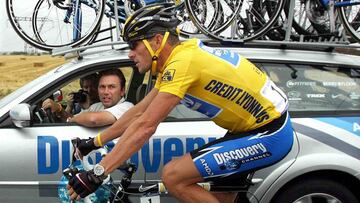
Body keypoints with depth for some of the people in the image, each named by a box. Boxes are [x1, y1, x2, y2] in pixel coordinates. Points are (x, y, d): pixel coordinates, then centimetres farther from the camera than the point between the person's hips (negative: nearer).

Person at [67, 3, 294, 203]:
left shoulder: (183, 62, -20)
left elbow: (145, 126, -25)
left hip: (268, 135, -10)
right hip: (266, 125, 10)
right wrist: (94, 142, 19)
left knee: (173, 176, -14)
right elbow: (138, 113, 16)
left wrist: (97, 174, -23)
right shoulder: (180, 55, 9)